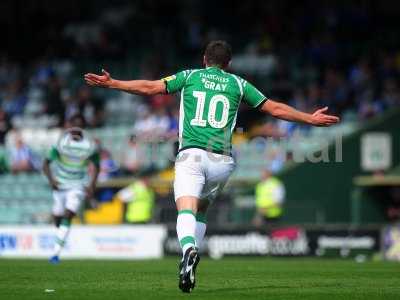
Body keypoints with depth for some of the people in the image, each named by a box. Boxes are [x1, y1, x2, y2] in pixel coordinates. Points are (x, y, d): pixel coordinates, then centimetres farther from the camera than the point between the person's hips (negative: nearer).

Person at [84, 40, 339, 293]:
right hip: (222, 160, 2)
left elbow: (150, 88, 7)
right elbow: (275, 108, 17)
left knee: (186, 211, -17)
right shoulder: (238, 83, 16)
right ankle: (189, 263, 7)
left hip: (192, 155, -2)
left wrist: (110, 83, 14)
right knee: (201, 210, 21)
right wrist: (310, 119, 27)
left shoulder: (189, 76, 13)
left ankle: (189, 248, -47)